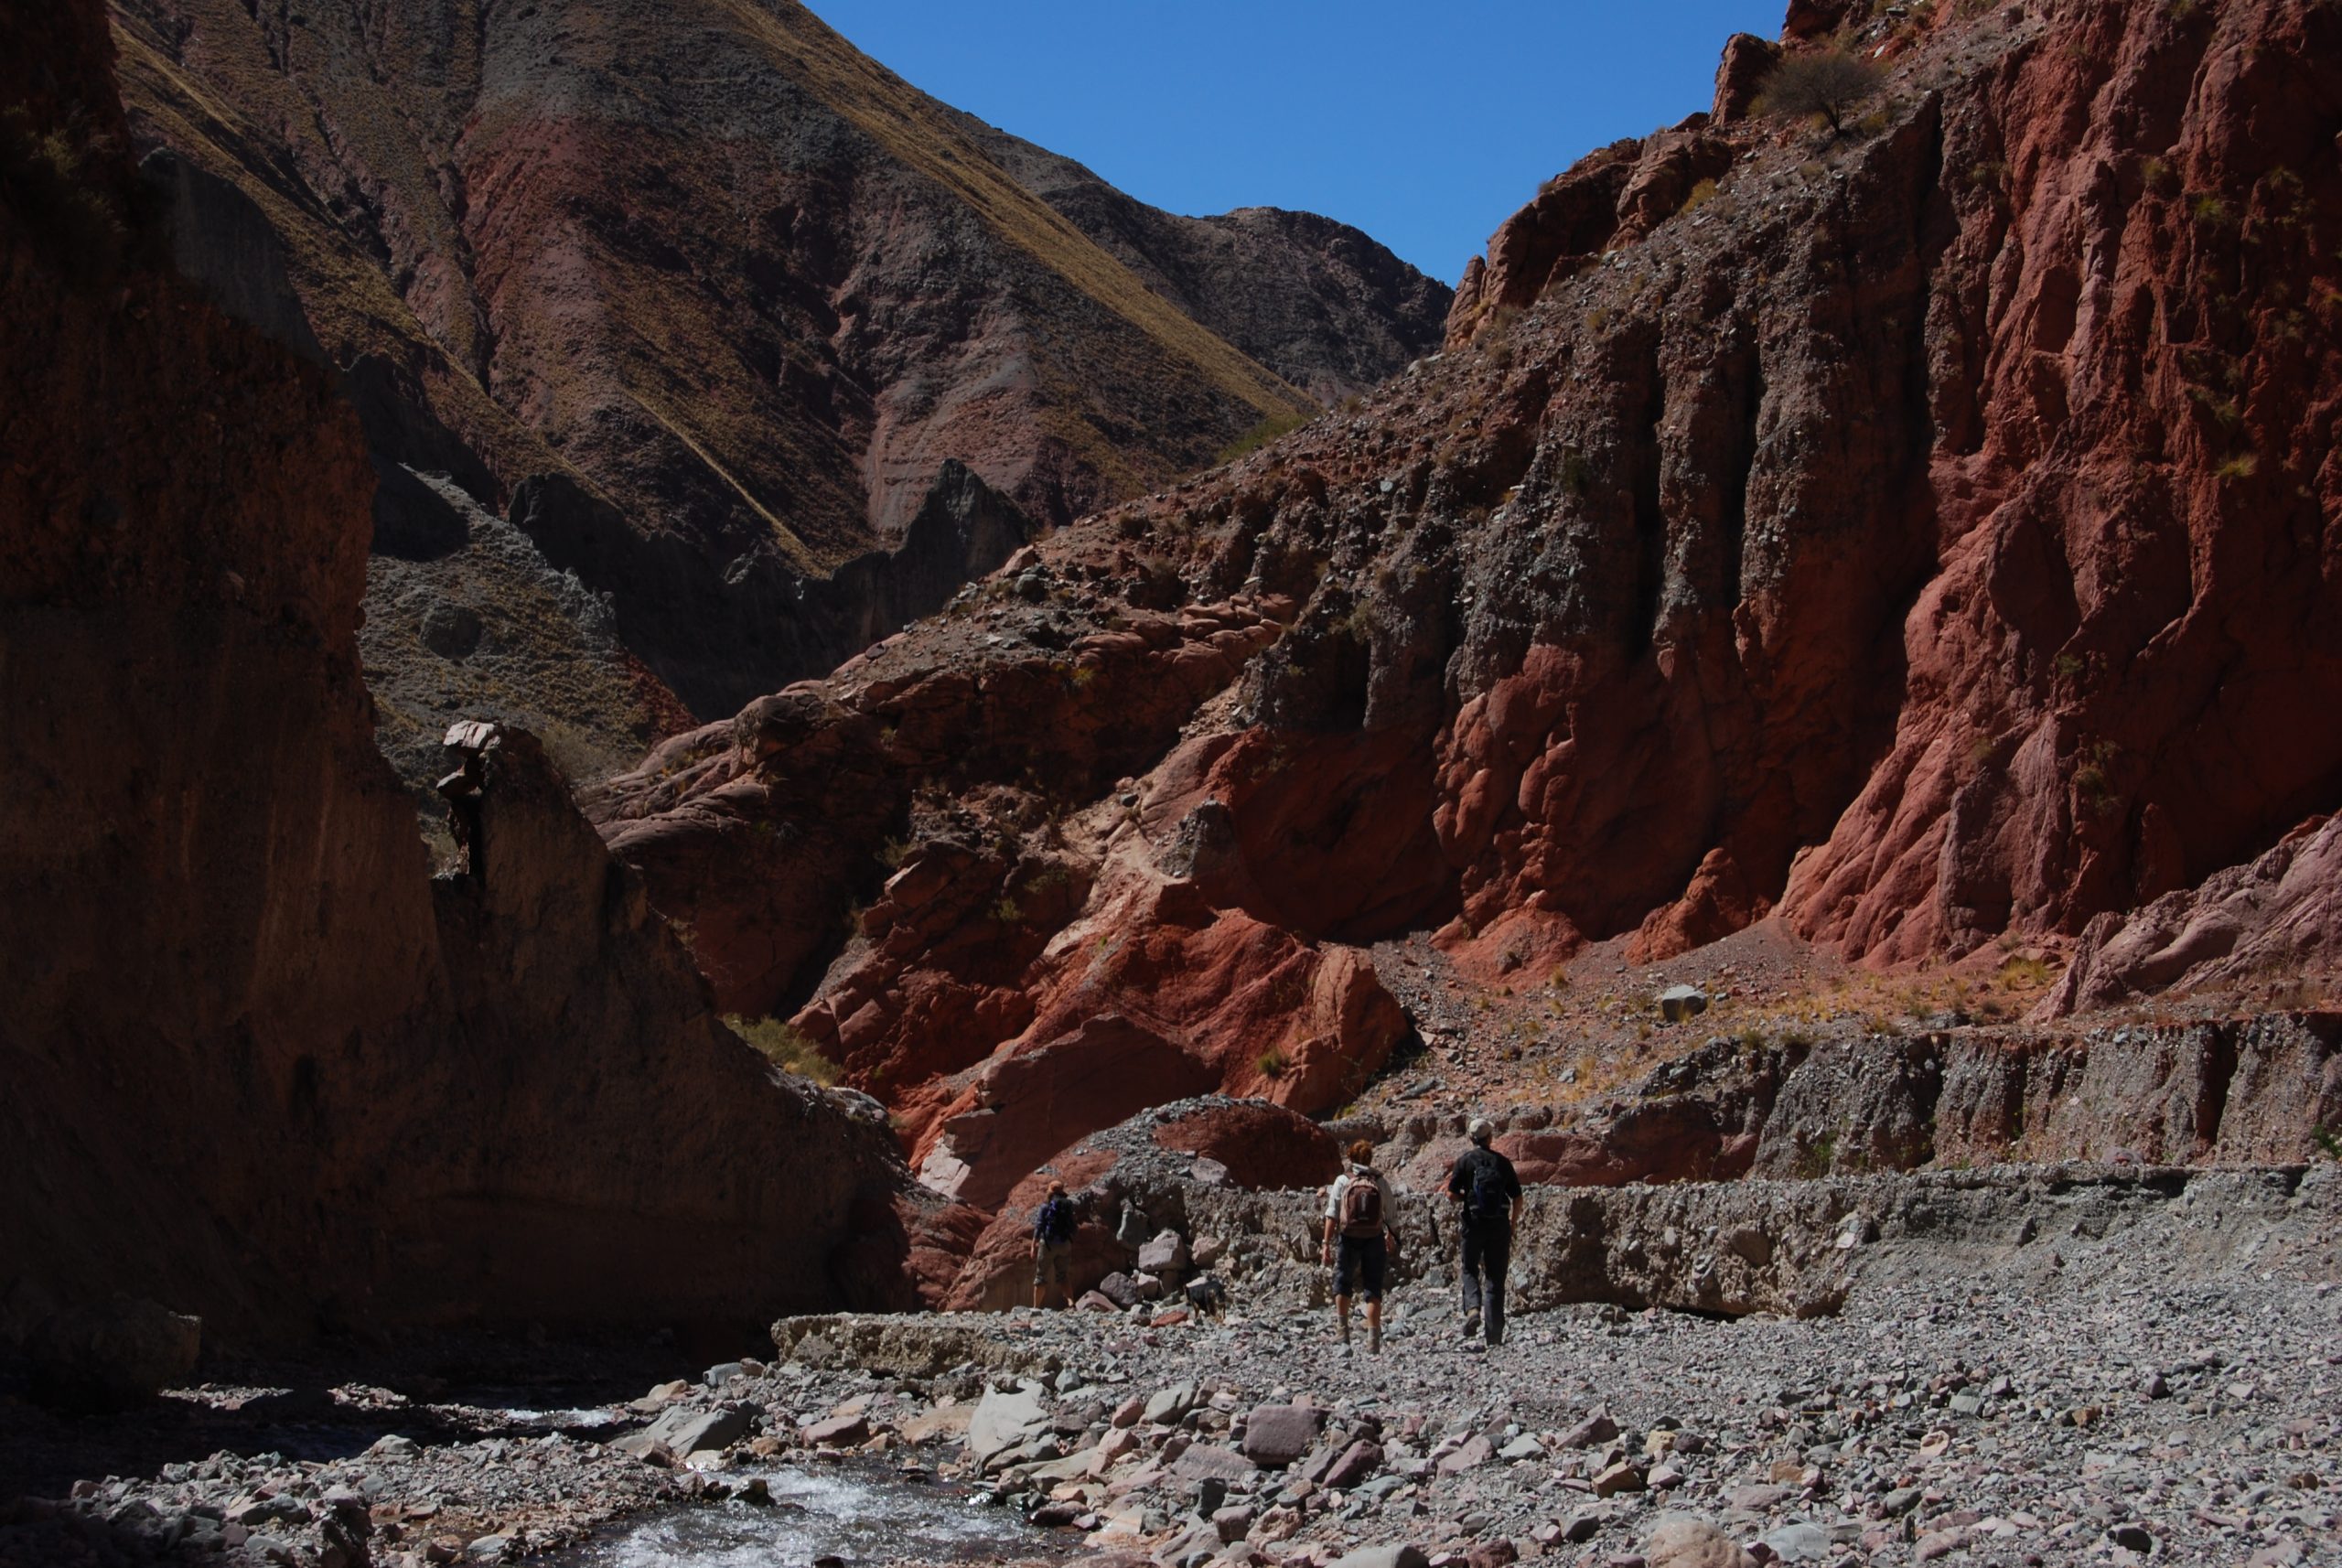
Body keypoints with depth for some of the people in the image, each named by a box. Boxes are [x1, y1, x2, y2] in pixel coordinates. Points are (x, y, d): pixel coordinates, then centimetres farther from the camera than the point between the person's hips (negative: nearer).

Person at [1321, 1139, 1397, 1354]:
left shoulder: (1342, 1181, -2)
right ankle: (1373, 1337, 1)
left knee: (1342, 1282, 15)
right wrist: (1390, 1237, 24)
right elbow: (1391, 1215, 6)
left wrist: (1327, 1244, -4)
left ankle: (1343, 1328, 7)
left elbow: (1332, 1215, -6)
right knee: (1373, 1287, 5)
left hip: (1348, 1239, -1)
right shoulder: (1380, 1182, 1)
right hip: (1374, 1239, 1)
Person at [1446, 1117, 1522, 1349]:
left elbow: (1452, 1194, -8)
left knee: (1470, 1270, 14)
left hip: (1474, 1222, -2)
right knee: (1495, 1277, 7)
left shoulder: (1466, 1161, -3)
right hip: (1499, 1225, 2)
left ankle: (1473, 1308, -14)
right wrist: (1511, 1225, 17)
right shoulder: (1503, 1162, 3)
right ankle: (1494, 1333, 4)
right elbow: (1517, 1198, 5)